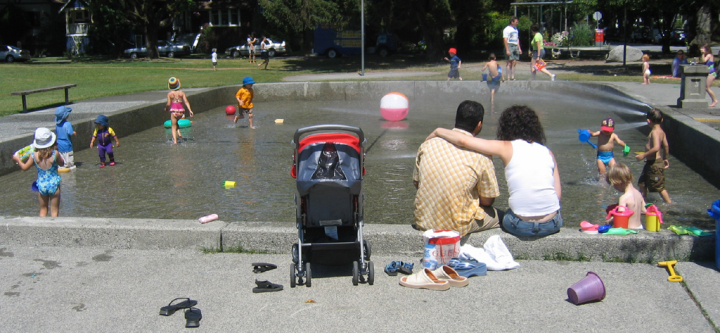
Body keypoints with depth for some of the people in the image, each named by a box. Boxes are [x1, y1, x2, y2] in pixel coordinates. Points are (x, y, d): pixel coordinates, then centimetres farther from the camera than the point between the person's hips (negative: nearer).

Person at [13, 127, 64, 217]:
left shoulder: (34, 155, -9)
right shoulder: (55, 154, -16)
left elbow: (24, 168, 4)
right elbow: (62, 163, 2)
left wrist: (18, 159, 21)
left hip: (41, 185, 2)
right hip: (54, 185, -2)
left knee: (43, 209, 19)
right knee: (54, 210, 8)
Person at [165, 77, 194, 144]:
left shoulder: (169, 94, -5)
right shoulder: (182, 93, -1)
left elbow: (168, 104, -7)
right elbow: (186, 102, -5)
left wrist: (166, 108, 14)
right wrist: (190, 110, -5)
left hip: (173, 111, -2)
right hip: (181, 111, 2)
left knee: (174, 126, 6)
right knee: (177, 122, 31)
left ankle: (175, 140, -6)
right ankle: (178, 132, 9)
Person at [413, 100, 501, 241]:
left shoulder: (427, 144, -2)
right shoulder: (481, 155, -13)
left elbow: (416, 183, 9)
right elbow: (487, 201, -4)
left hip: (423, 222, 5)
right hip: (457, 227, -5)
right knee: (499, 216, 21)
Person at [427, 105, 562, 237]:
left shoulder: (507, 148, -4)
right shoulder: (548, 153, 6)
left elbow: (463, 140, -9)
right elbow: (557, 193, 4)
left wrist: (438, 131, 6)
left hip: (522, 226, -3)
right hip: (552, 225, 3)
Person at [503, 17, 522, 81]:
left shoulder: (516, 29, 19)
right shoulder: (507, 29, -6)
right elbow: (505, 40, -11)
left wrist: (519, 48, 17)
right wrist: (507, 50, -18)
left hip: (516, 46, 7)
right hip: (510, 46, -7)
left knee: (514, 62, 4)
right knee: (509, 62, -8)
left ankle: (512, 77, 8)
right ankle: (508, 77, -6)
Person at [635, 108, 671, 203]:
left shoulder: (654, 132, -20)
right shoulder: (661, 131, 9)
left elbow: (656, 148, -31)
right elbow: (666, 146, 16)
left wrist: (644, 155, -25)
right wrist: (665, 159, 27)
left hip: (655, 163, -10)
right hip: (651, 163, 10)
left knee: (660, 187, -3)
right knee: (642, 183, 18)